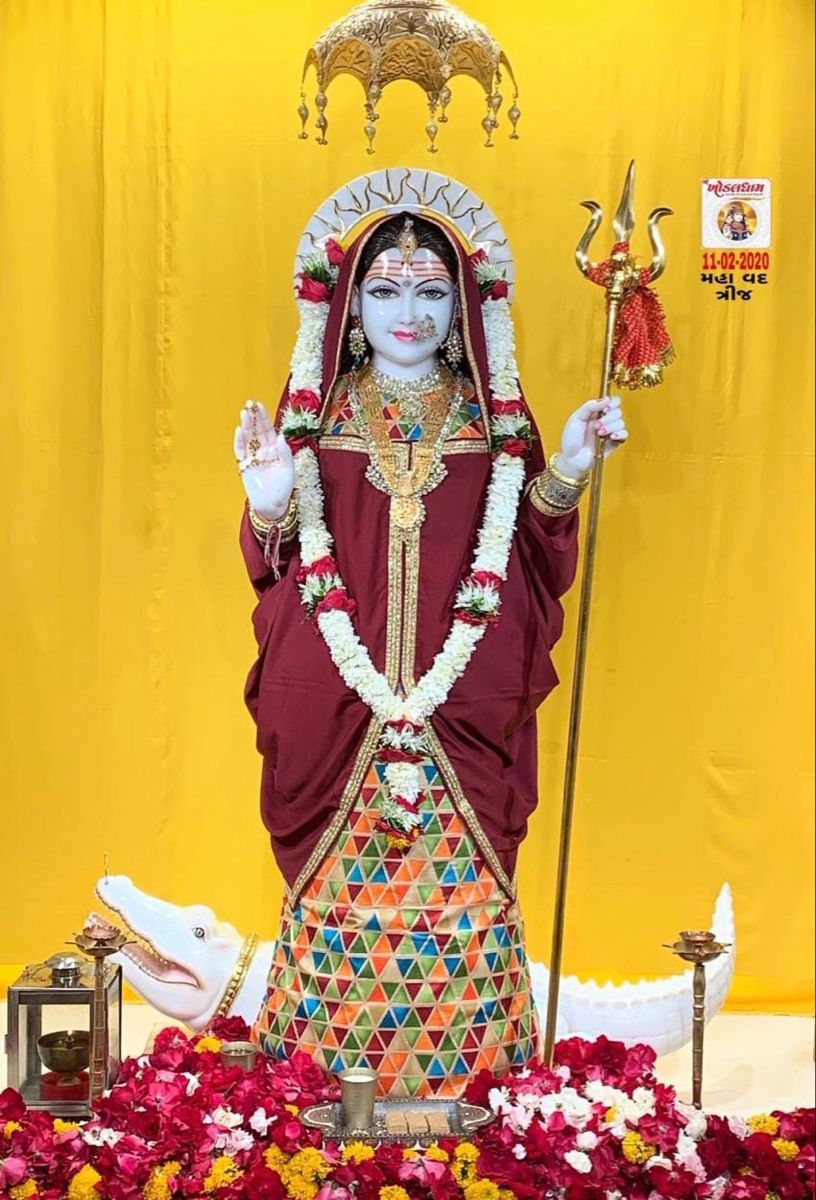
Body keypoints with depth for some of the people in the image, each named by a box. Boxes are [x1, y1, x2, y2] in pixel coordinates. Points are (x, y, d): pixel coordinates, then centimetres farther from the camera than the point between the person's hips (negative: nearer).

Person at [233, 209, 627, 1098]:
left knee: (460, 901, 4)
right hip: (335, 712, 0)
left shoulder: (495, 420, 8)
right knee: (339, 897, 5)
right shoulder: (316, 413, 7)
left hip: (463, 718, 0)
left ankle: (460, 1083, 23)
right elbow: (277, 565, 5)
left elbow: (535, 565, 4)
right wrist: (269, 505, -16)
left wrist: (566, 473, -10)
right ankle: (326, 1081, 24)